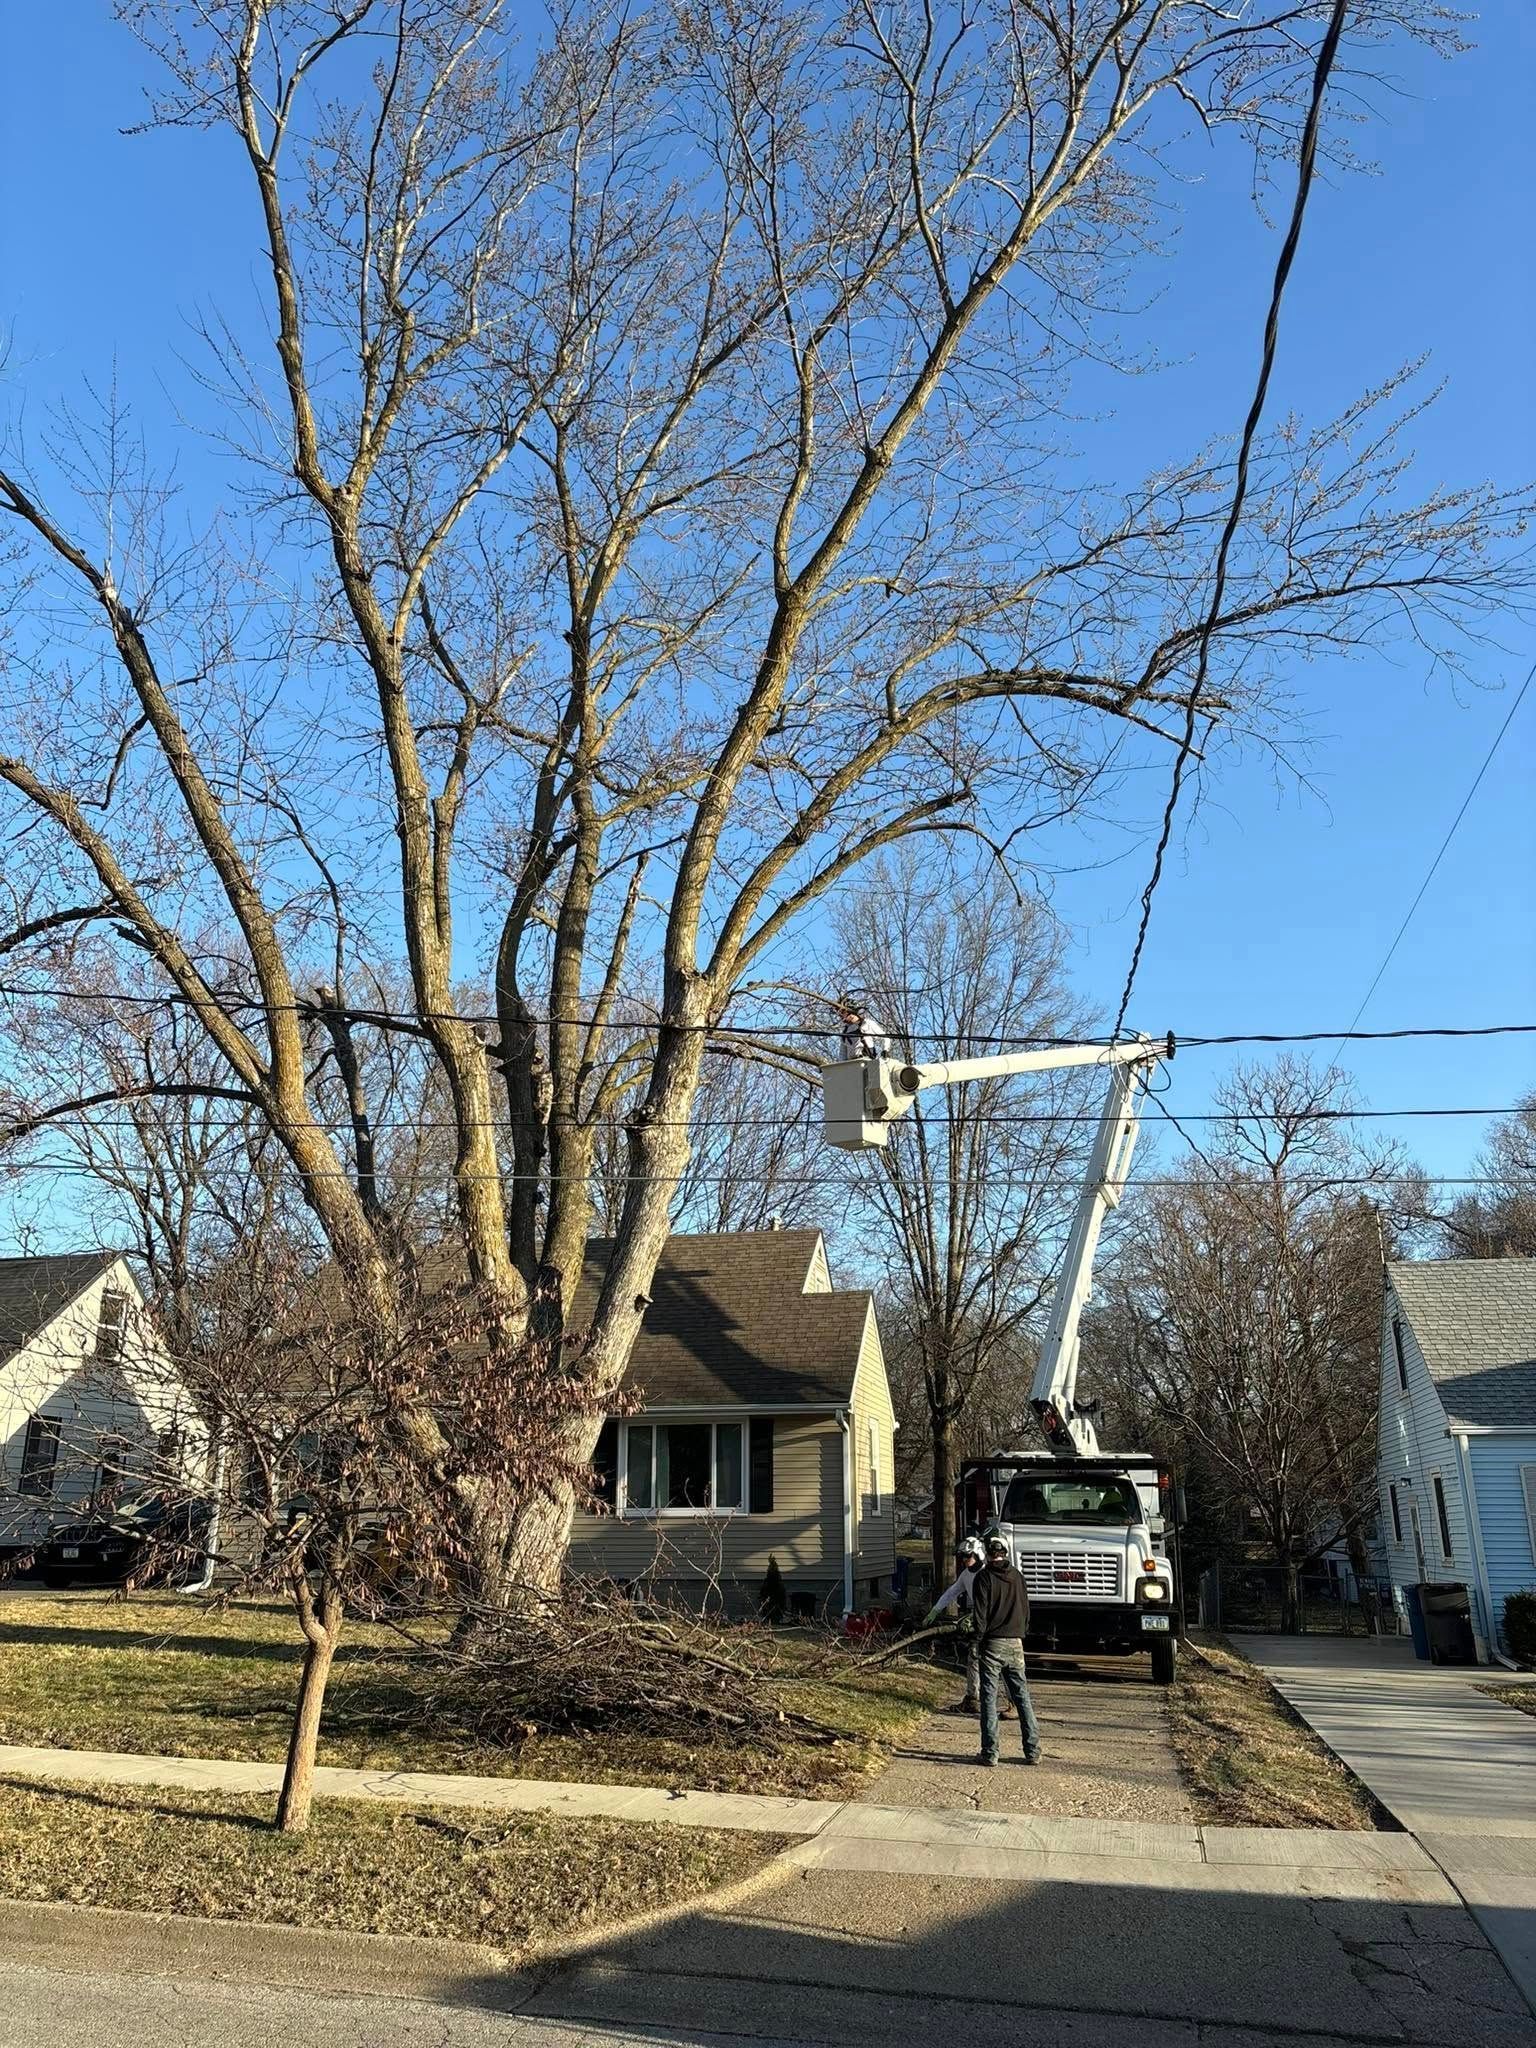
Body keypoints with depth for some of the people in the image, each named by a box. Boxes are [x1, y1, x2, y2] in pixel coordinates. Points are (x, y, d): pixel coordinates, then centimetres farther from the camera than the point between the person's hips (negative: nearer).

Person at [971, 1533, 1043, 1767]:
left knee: (989, 1698, 1)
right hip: (1015, 1644, 4)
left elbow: (980, 1613, -10)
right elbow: (1026, 1610, 13)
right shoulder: (1017, 1577, 8)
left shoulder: (983, 1578, -7)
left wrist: (980, 1639, 1)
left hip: (992, 1644, -4)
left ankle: (990, 1753, 0)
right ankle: (1032, 1750, 9)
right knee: (1023, 1697, 10)